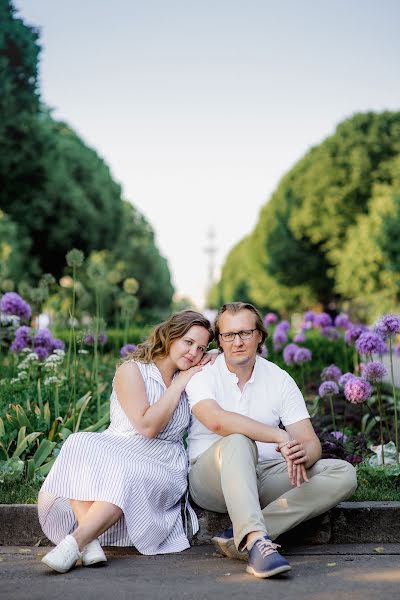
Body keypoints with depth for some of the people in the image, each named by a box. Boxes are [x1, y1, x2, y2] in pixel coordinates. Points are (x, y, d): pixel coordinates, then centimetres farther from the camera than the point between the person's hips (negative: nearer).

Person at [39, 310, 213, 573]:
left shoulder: (191, 379, 15)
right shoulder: (132, 370, -1)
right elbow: (147, 426, -11)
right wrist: (178, 386, -6)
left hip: (162, 469, 2)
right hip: (114, 450, -1)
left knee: (127, 475, -34)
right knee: (81, 445, -34)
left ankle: (75, 541, -44)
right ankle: (91, 543, -47)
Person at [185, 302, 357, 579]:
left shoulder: (279, 379, 6)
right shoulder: (202, 374, -4)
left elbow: (310, 441, -1)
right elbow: (216, 421, -26)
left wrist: (302, 454, -26)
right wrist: (281, 437, -32)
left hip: (267, 477, 4)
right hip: (214, 477, -4)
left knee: (343, 474, -17)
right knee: (238, 442, -35)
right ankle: (255, 541, -49)